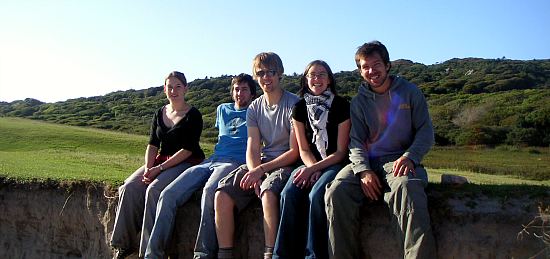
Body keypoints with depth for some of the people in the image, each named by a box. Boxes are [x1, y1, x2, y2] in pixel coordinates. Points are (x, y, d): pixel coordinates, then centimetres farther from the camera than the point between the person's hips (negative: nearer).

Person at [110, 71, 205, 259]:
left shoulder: (193, 115, -5)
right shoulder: (160, 114, 14)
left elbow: (188, 149, -13)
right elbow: (153, 145, 10)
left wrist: (159, 168, -17)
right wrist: (148, 168, -9)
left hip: (186, 163, -6)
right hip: (161, 160, 6)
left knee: (153, 190, -30)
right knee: (129, 187, -17)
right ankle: (124, 244, -9)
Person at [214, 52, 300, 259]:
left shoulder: (294, 104, -5)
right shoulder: (254, 108, 12)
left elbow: (295, 151, -10)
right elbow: (252, 149, 4)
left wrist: (261, 170, -17)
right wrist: (254, 174, -17)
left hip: (286, 164, -5)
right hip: (260, 164, 5)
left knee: (268, 193, -37)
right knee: (222, 194, -17)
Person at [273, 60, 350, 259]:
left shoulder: (341, 106, -4)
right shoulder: (300, 108, 8)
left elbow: (340, 152, -6)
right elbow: (304, 149, 8)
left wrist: (314, 169, -16)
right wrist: (312, 168, -13)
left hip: (335, 164, -3)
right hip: (311, 164, 3)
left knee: (316, 195, -32)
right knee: (289, 194, -26)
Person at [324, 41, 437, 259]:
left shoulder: (410, 92, 11)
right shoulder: (358, 102, 16)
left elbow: (426, 131, 6)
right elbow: (356, 141, 7)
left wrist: (410, 157, -15)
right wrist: (363, 170, -14)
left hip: (399, 159, -2)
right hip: (367, 162, 2)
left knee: (406, 188, -39)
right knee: (337, 192, -27)